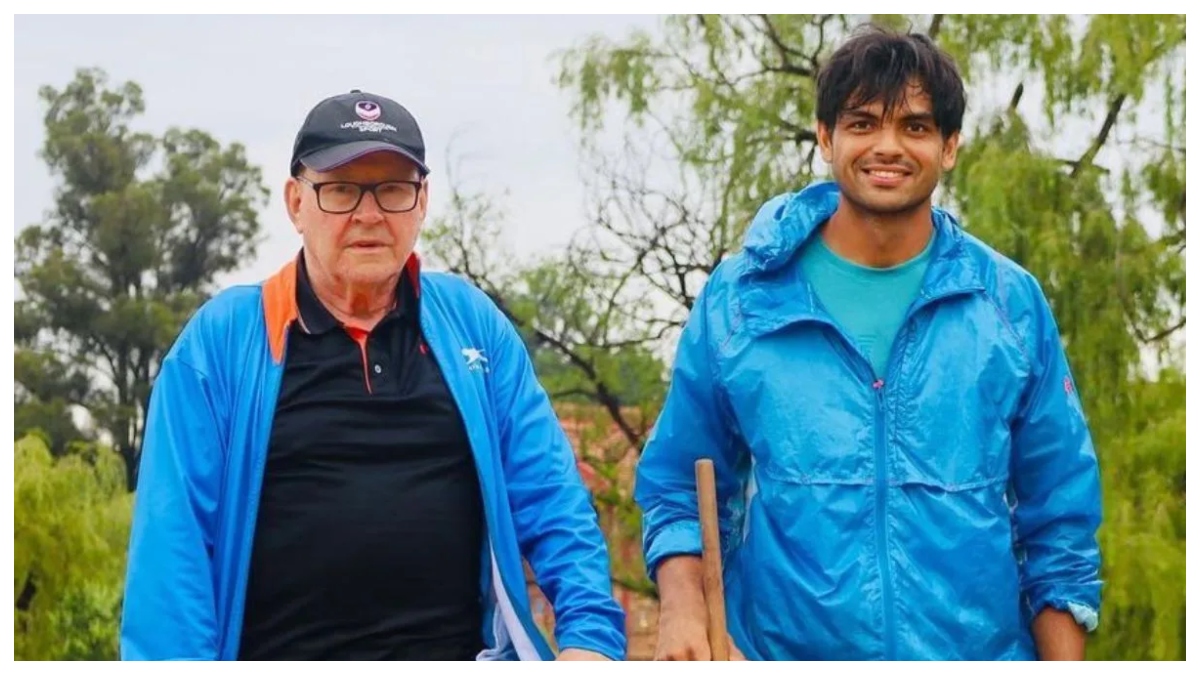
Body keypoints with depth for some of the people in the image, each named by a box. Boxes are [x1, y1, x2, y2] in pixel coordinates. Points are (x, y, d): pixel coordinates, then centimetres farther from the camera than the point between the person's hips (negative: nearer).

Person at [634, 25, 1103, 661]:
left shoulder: (1012, 304, -1)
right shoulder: (739, 298, -3)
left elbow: (1058, 523, 3)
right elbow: (679, 487, 3)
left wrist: (1064, 662, -3)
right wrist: (683, 609, -14)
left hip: (981, 650, 1)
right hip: (779, 649, 0)